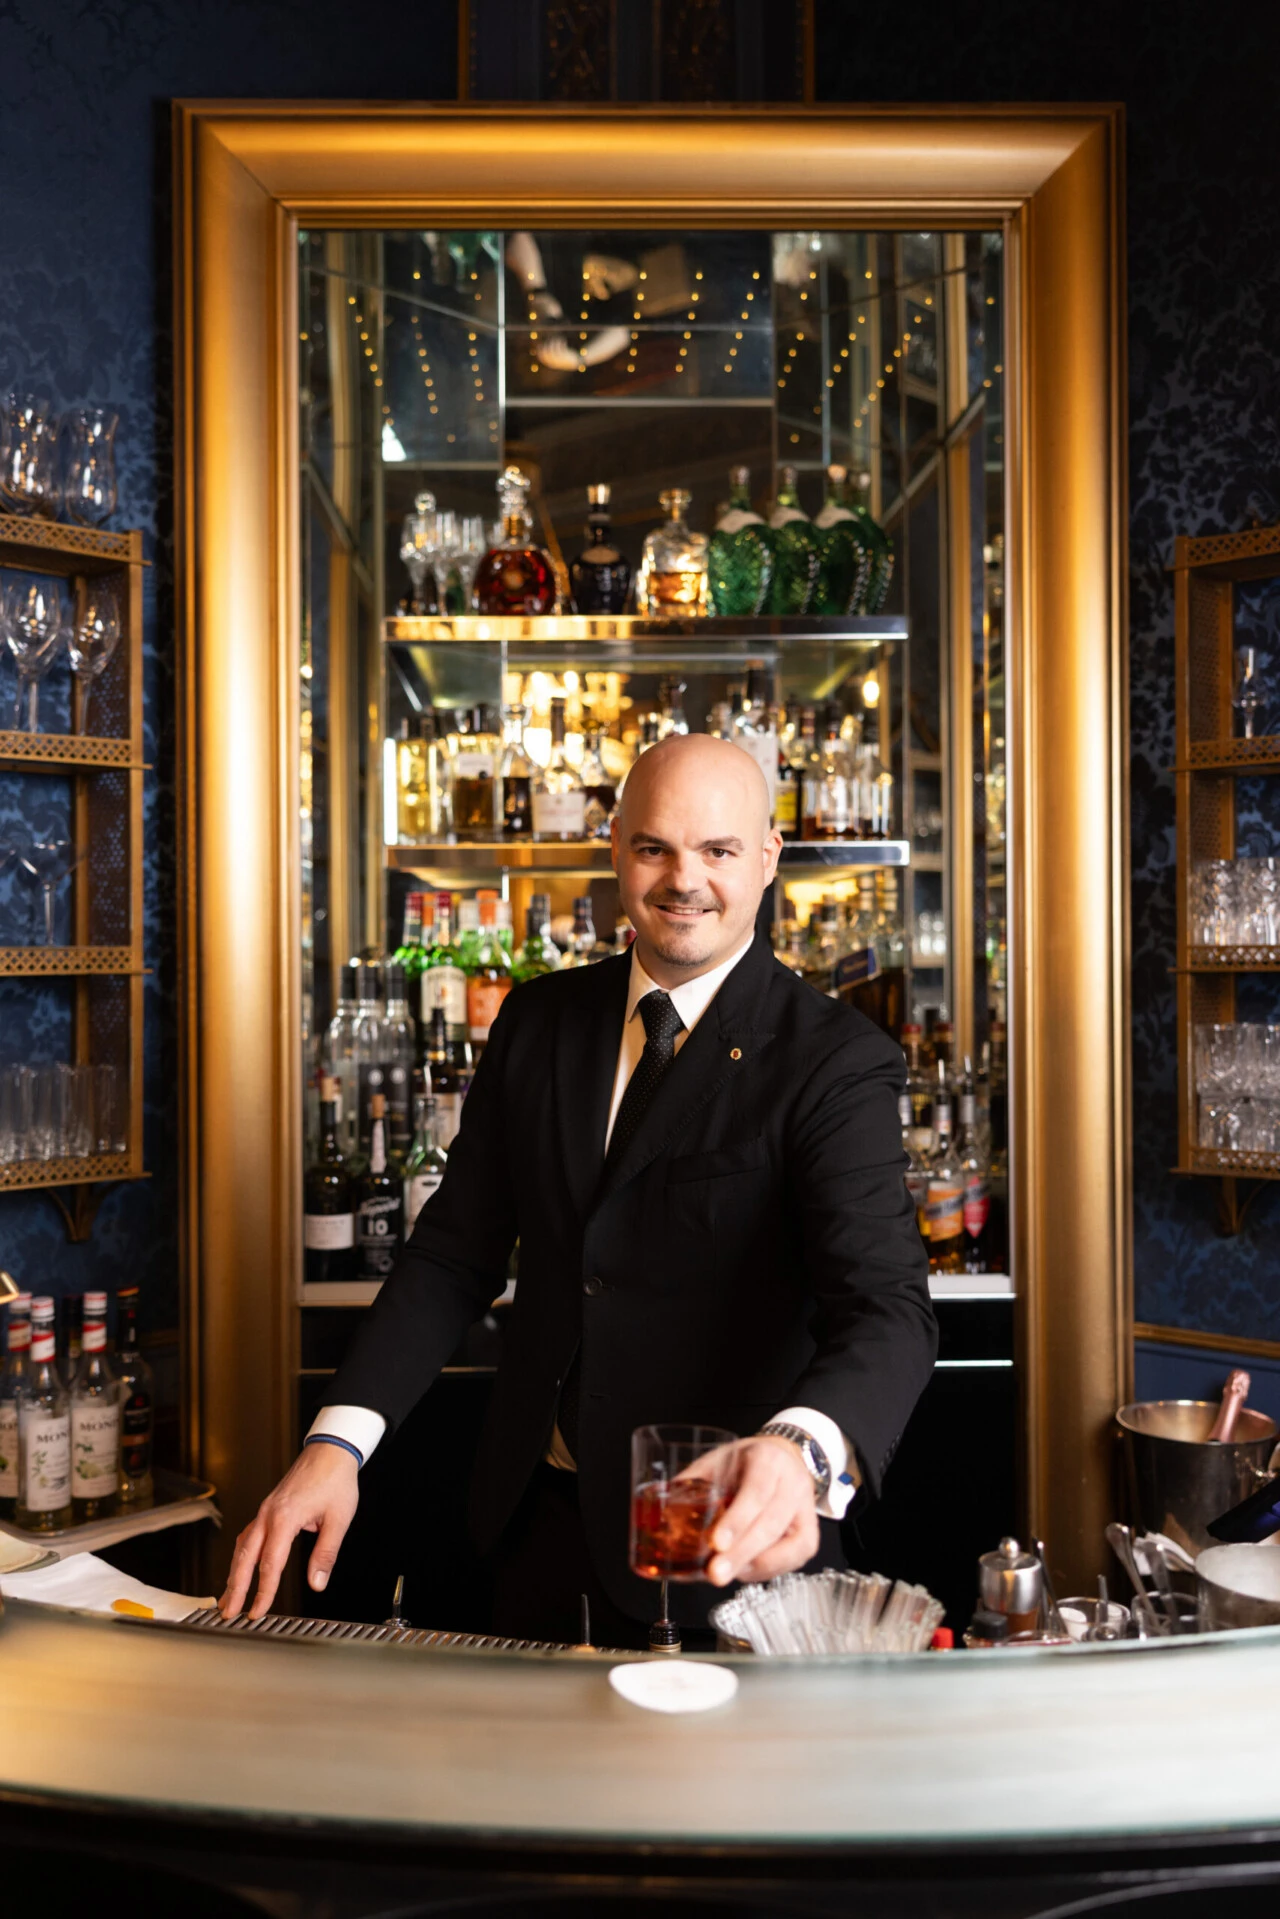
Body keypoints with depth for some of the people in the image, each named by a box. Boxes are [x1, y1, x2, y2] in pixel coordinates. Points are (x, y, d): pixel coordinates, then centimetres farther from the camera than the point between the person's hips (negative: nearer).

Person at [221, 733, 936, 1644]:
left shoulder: (838, 1062, -15)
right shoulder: (539, 1020, 2)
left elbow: (888, 1303, -27)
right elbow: (457, 1252, 2)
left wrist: (802, 1449, -50)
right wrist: (338, 1441, -11)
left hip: (729, 1544, -4)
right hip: (542, 1522, 5)